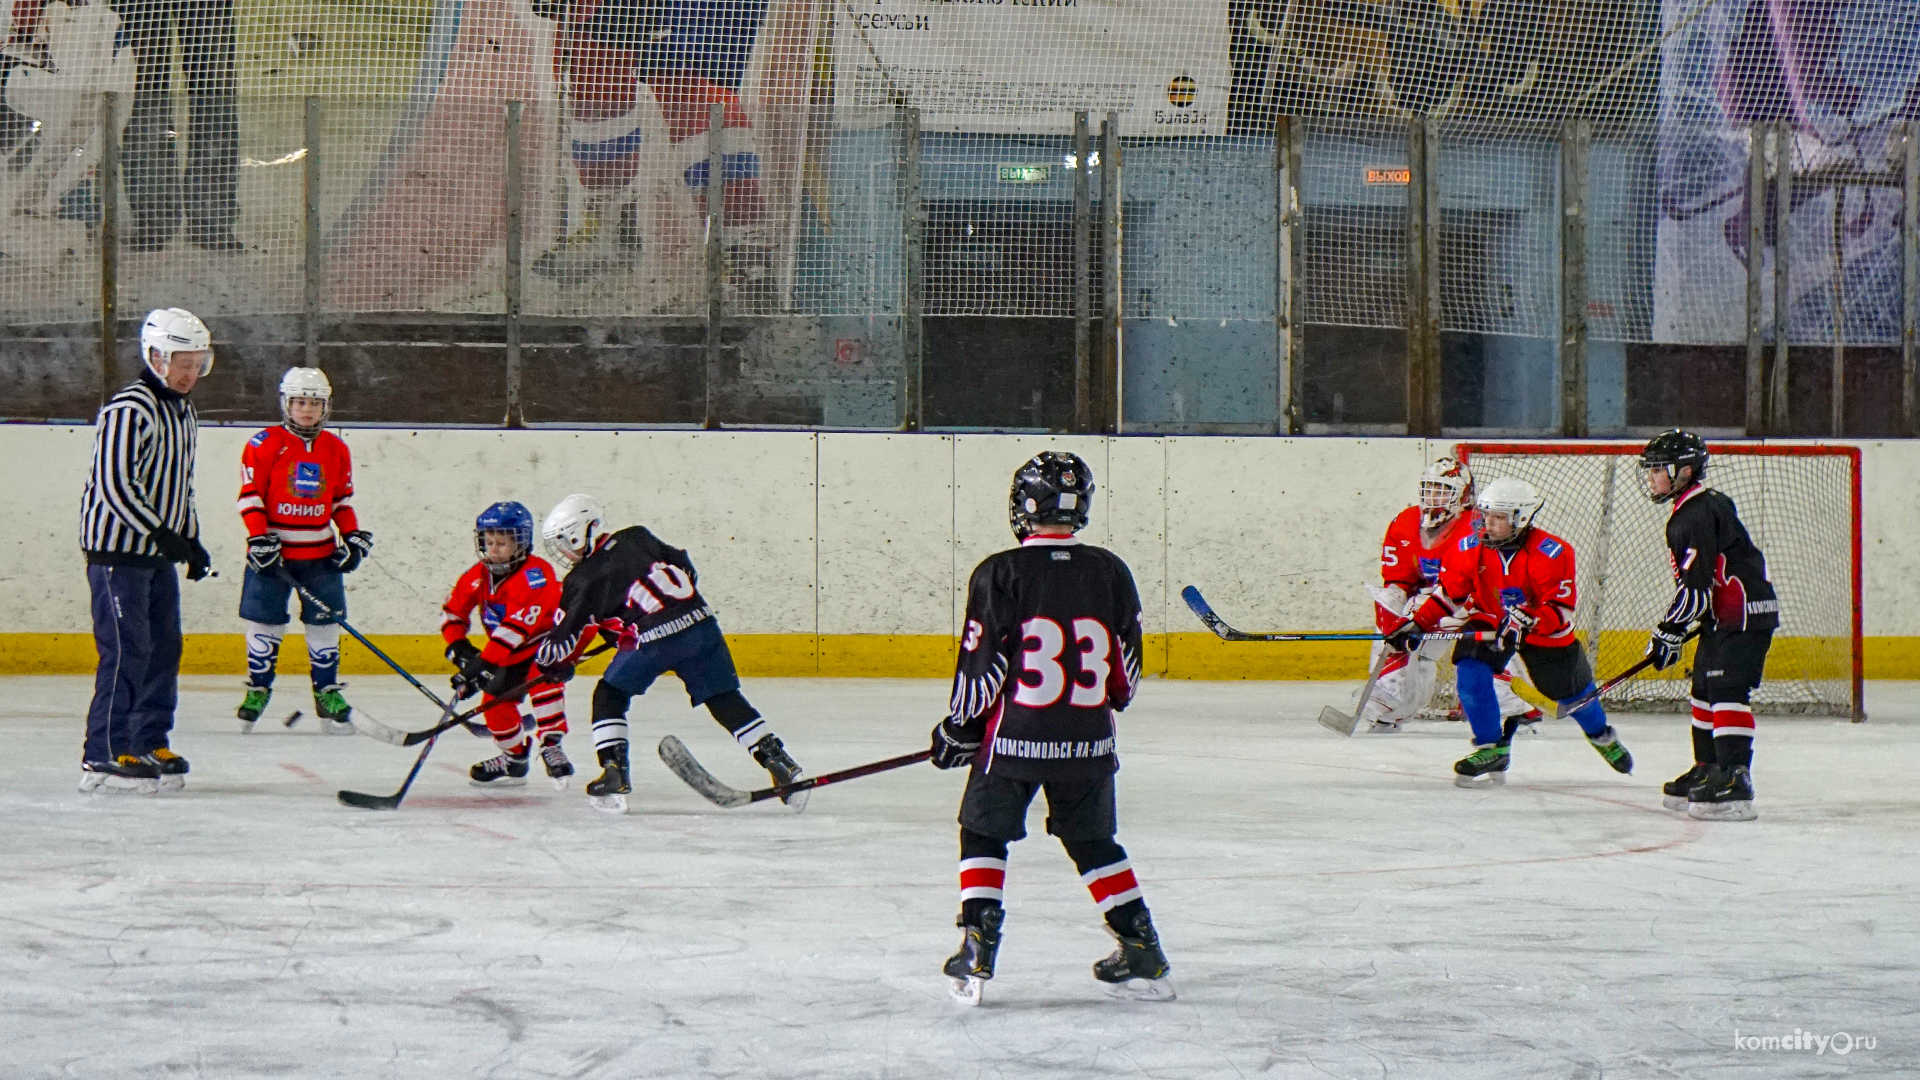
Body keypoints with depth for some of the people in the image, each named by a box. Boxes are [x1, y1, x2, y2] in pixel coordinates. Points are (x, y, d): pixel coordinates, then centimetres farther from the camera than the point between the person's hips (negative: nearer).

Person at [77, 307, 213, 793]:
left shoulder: (183, 413, 15)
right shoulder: (129, 411, -17)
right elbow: (115, 484, -23)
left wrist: (191, 539, 15)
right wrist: (161, 533, -24)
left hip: (159, 554, 9)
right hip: (118, 550, -9)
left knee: (165, 648, 9)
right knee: (127, 650, -12)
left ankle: (151, 744, 18)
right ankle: (105, 756, -10)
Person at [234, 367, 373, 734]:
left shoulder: (336, 450, 9)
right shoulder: (265, 445, -4)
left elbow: (342, 499, 16)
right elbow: (250, 495, -6)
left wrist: (354, 535, 4)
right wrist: (259, 538, -14)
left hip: (320, 552, 3)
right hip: (273, 549, -3)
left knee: (325, 622, 3)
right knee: (265, 621, 0)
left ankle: (328, 691, 13)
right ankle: (257, 688, 15)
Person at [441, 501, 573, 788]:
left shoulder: (535, 575, -31)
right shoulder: (478, 576, -7)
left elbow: (516, 628, -38)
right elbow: (452, 610, 2)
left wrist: (483, 664, -42)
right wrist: (458, 646, -18)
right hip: (509, 653, 7)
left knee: (541, 678, -33)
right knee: (495, 698, 0)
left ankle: (551, 746, -29)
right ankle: (514, 758, 21)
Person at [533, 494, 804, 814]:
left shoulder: (584, 580, 3)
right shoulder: (637, 538, 17)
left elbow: (565, 634, 8)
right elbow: (683, 565, 23)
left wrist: (551, 659, 28)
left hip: (655, 641, -5)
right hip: (700, 622, 5)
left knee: (610, 695, 14)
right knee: (724, 700, 11)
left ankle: (614, 771, 5)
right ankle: (778, 761, 3)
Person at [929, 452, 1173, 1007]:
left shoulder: (999, 575, -10)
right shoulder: (1110, 573, 2)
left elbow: (982, 665, -8)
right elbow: (1126, 671, 8)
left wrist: (960, 729, 6)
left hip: (1014, 737, -3)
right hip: (1088, 742, 3)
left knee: (983, 833, 14)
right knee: (1093, 841, 19)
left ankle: (977, 948, 3)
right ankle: (1143, 953, 17)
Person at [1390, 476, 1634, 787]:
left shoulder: (1551, 554, -28)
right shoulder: (1470, 549, -16)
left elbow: (1562, 609, -29)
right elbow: (1448, 592, -4)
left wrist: (1525, 621, -45)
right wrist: (1417, 624, -14)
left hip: (1545, 633, -2)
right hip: (1490, 621, 2)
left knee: (1571, 690, 12)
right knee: (1470, 671, -23)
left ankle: (1601, 735, 47)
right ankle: (1491, 749, -9)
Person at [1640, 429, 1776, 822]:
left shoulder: (1698, 513, -17)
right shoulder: (1689, 509, 17)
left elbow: (1695, 583, -22)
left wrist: (1669, 631, -17)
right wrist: (1676, 629, 24)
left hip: (1745, 612, -11)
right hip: (1724, 614, 11)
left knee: (1727, 690, -17)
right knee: (1705, 688, 17)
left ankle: (1735, 781, -24)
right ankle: (1708, 771, 27)